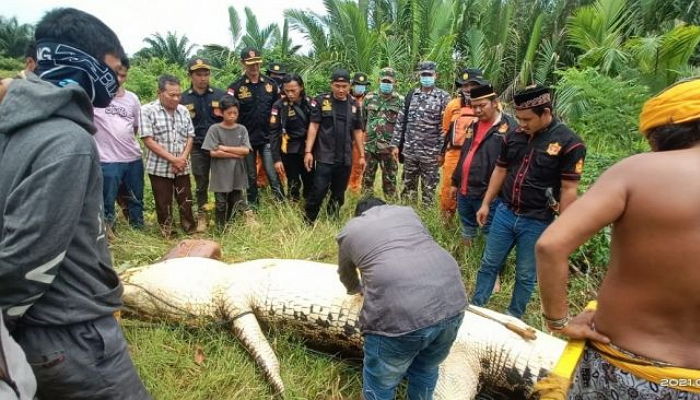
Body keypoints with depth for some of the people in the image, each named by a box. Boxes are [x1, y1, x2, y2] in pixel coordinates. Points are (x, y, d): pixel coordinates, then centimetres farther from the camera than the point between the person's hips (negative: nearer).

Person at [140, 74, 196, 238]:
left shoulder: (184, 110, 6)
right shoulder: (147, 110, -9)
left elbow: (190, 137, 7)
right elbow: (148, 140, -13)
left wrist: (183, 158, -9)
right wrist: (173, 159, -16)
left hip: (182, 168, 4)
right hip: (160, 168, -4)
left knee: (186, 203, 11)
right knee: (164, 205, 7)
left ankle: (191, 233, 26)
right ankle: (167, 237, 21)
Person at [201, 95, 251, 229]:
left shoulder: (242, 129, 3)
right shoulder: (214, 129, -6)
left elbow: (246, 150, -8)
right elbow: (213, 152, -14)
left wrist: (224, 148, -13)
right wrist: (236, 154, -12)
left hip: (237, 174, 3)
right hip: (221, 175, -3)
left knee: (236, 204, 13)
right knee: (221, 205, 7)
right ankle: (221, 229, 22)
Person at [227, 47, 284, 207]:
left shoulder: (271, 84, 3)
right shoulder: (236, 87, -5)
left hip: (267, 138, 1)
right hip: (247, 139, 0)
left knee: (273, 175, -4)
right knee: (250, 176, 11)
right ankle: (252, 207, 24)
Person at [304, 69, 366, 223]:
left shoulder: (354, 105, 9)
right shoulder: (321, 101, -2)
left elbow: (357, 132, 14)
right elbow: (313, 126, -4)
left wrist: (362, 155, 11)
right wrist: (308, 151, -11)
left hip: (345, 159, 4)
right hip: (325, 157, -4)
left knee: (339, 194, 11)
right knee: (318, 192, -6)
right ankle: (308, 222, 7)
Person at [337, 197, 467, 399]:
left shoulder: (350, 230, 19)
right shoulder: (407, 212, 27)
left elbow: (346, 277, 34)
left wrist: (358, 289, 57)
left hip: (398, 313, -4)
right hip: (451, 301, 5)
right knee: (426, 370, 30)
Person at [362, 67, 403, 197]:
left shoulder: (400, 101, -1)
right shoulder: (369, 98, 7)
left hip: (389, 148, -2)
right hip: (369, 146, 2)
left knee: (390, 180, 6)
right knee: (367, 178, 11)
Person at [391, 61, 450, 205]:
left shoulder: (443, 97, -3)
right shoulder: (411, 95, 8)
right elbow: (401, 121, 9)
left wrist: (442, 150, -10)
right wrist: (395, 144, 3)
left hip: (431, 152, -3)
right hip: (409, 150, 3)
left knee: (429, 187, 7)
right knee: (408, 185, 13)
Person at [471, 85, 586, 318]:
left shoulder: (568, 142, -13)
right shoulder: (514, 136, 2)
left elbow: (569, 189, -12)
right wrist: (486, 204, 12)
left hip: (536, 222, -4)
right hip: (505, 213, 4)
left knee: (525, 275, 11)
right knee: (489, 264, 14)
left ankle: (514, 318, 30)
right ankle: (475, 307, 29)